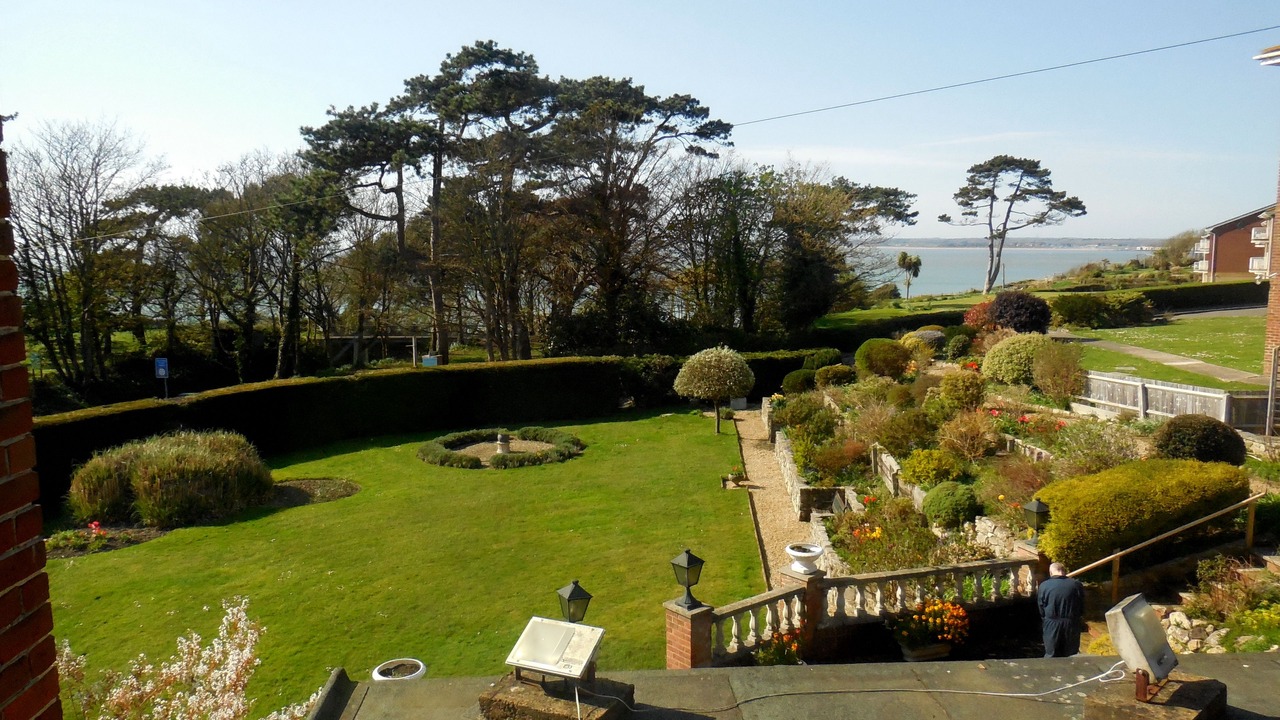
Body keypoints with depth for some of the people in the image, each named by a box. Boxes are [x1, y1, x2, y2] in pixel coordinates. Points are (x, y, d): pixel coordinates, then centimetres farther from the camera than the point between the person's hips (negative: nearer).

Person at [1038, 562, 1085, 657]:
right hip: (1072, 624, 1)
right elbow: (1082, 607, 3)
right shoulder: (1076, 584, -6)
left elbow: (1041, 610, -1)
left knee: (1051, 655, 10)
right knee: (1071, 656, 14)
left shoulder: (1044, 586, -7)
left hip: (1052, 624, -1)